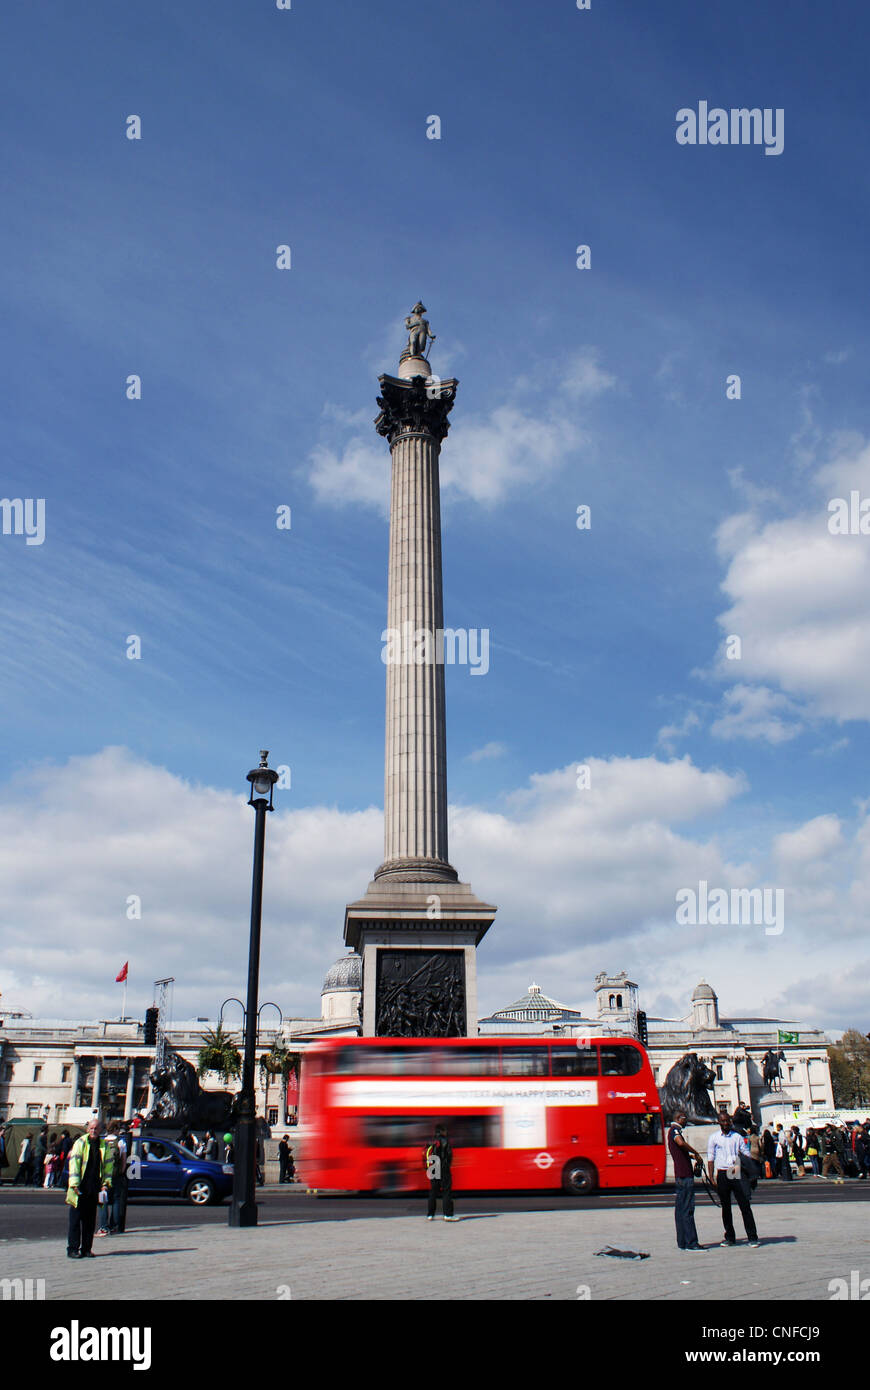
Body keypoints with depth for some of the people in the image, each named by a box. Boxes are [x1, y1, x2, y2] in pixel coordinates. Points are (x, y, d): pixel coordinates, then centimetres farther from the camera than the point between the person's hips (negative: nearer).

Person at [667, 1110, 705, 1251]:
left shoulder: (673, 1130, 22)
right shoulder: (675, 1129, -10)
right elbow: (681, 1143, -31)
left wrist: (692, 1156, 20)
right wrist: (696, 1153, -20)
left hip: (680, 1176, 10)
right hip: (684, 1175, -10)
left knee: (681, 1208, 11)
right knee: (687, 1209, -9)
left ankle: (682, 1242, 14)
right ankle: (691, 1242, -9)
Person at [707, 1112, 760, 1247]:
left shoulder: (737, 1136, 7)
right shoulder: (714, 1138, 7)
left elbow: (747, 1153, 7)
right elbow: (711, 1158, 6)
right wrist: (711, 1176, -2)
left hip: (736, 1174, -1)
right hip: (722, 1174, 1)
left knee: (744, 1205, -5)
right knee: (726, 1207, 7)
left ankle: (752, 1237, -1)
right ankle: (730, 1237, 17)